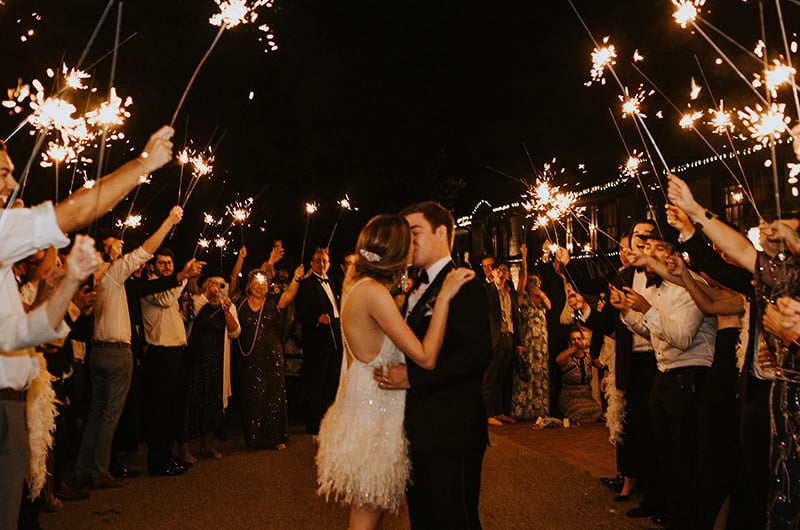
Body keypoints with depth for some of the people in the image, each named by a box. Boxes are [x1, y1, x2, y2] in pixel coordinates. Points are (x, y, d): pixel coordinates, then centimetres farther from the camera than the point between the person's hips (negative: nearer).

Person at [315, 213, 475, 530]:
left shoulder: (356, 285, 6)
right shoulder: (374, 292, -23)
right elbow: (426, 357, -25)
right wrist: (444, 296, -21)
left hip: (363, 406, 9)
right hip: (372, 413, -9)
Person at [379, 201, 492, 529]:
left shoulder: (464, 286, -13)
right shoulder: (418, 289, 17)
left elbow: (477, 353, -24)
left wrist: (412, 376, -23)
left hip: (450, 431, -9)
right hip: (419, 430, 9)